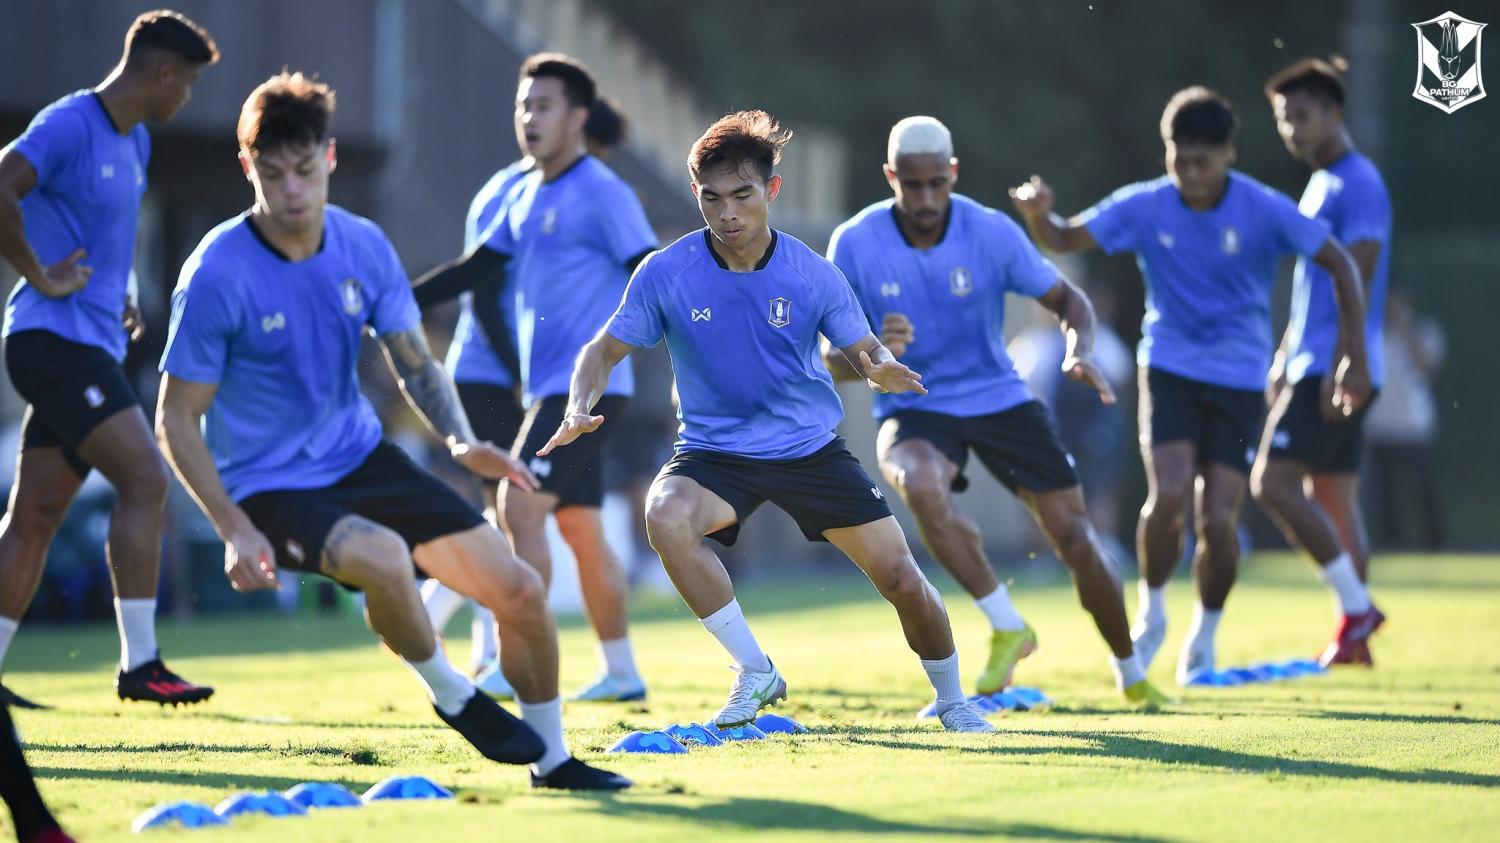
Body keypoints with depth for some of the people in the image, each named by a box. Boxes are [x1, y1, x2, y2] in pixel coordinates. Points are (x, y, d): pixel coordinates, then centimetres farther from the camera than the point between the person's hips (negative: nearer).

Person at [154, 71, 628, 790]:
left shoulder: (362, 246, -3)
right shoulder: (218, 275, -19)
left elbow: (415, 364, 7)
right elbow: (177, 420, -13)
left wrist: (460, 441, -13)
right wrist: (235, 530, -23)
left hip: (361, 457, 6)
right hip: (269, 487, -6)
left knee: (521, 592, -2)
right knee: (383, 558, -37)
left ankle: (551, 760, 21)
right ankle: (451, 696, -8)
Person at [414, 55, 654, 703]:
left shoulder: (602, 194, -11)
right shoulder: (524, 195, 15)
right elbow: (478, 267, 22)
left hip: (584, 384, -8)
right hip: (546, 385, 8)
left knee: (519, 506, -15)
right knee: (580, 527, 9)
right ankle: (621, 673, 15)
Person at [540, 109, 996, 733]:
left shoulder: (812, 275, -10)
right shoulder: (665, 274, -12)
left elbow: (866, 352, -2)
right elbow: (605, 351, -3)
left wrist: (884, 370, -27)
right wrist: (581, 409, -24)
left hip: (811, 448, 1)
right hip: (713, 451, -1)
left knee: (900, 577, -5)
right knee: (666, 519, -34)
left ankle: (952, 700, 25)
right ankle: (754, 673, -17)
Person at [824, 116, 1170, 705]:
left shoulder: (991, 232, -12)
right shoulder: (854, 245, -13)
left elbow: (1067, 300, -2)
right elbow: (832, 363, -9)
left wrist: (1082, 352, -25)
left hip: (999, 399, 1)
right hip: (913, 411, -1)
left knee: (1077, 540, -3)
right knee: (921, 487, -37)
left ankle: (1132, 675, 22)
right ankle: (1006, 628, -19)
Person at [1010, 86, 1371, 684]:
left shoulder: (1263, 210, -11)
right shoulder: (1144, 207, -6)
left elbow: (1338, 264, -3)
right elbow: (1065, 240, -4)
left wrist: (1354, 358, -5)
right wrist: (1037, 215, -28)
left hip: (1239, 380, 0)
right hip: (1169, 369, 1)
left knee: (1217, 519, -8)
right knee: (1169, 495, -20)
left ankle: (1204, 640, 17)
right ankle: (1152, 612, 6)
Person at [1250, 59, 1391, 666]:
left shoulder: (1357, 184, -12)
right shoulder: (1321, 185, 18)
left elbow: (1357, 282, -19)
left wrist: (1339, 365, -24)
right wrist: (1284, 358, 24)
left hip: (1336, 368, -10)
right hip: (1314, 366, 10)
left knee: (1272, 482, -14)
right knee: (1332, 497, 9)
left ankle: (1355, 605, -11)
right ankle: (1353, 633, 10)